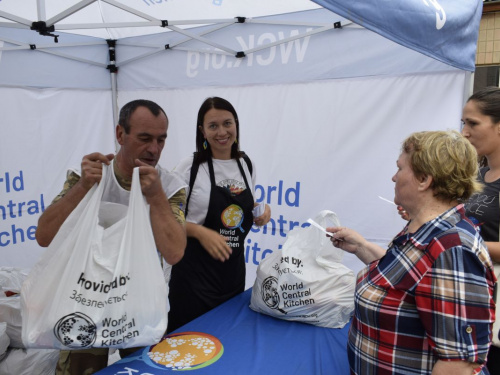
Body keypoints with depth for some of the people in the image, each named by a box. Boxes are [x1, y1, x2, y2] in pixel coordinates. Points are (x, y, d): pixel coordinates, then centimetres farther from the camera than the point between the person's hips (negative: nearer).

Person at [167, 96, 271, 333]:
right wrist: (200, 232, -23)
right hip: (195, 271, -4)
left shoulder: (246, 164, 5)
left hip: (234, 268, 5)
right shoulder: (190, 167, -10)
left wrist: (261, 212, -3)